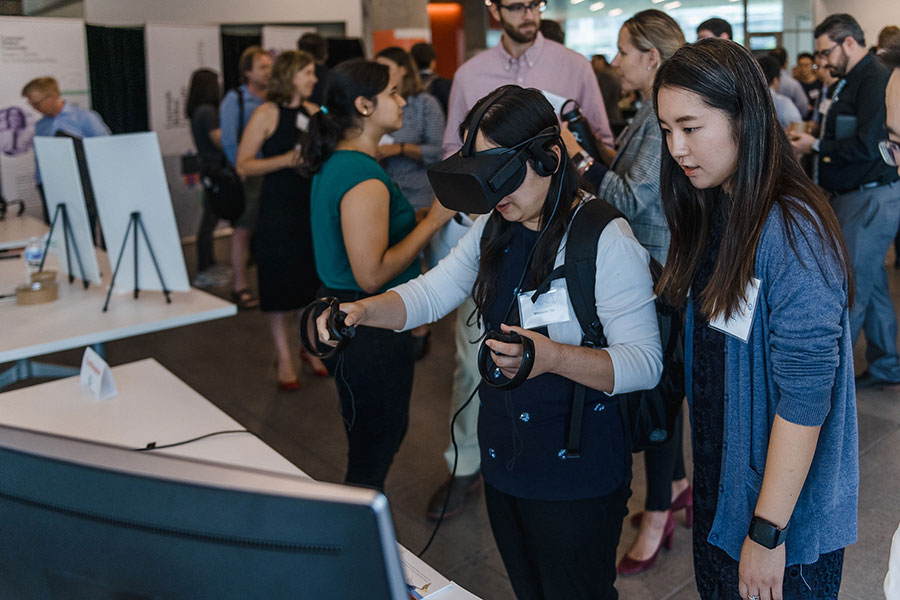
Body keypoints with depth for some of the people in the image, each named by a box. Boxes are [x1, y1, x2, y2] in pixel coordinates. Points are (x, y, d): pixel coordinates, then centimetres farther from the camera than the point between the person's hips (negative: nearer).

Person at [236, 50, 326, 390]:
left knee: (314, 278, 10)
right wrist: (286, 160, -21)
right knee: (281, 280, 2)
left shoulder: (314, 111, 8)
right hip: (279, 208, -5)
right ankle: (283, 357, 15)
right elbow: (243, 165, -11)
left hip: (314, 203, 5)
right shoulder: (267, 113, -7)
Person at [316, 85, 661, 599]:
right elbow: (430, 293, 2)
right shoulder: (494, 229, 5)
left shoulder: (606, 239, -19)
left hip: (577, 474, -7)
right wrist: (363, 311, -17)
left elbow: (645, 362, -24)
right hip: (503, 460, 7)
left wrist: (553, 357, -40)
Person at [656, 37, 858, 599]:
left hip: (784, 513, -7)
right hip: (717, 486, 7)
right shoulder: (709, 214, 1)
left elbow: (804, 396, -24)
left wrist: (768, 532, -21)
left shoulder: (793, 233, -24)